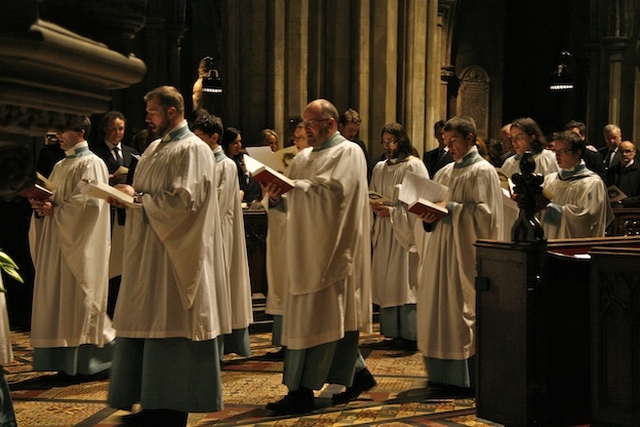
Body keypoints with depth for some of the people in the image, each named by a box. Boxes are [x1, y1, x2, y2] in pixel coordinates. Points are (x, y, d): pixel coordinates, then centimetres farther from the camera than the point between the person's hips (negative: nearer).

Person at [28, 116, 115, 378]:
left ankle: (85, 359, 2)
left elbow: (90, 201, -18)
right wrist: (41, 204, -4)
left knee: (79, 298, -6)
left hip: (79, 244, -8)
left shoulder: (91, 164, -8)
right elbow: (53, 197, 18)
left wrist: (56, 210, -17)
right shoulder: (60, 166, 18)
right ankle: (66, 359, 9)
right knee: (58, 298, 6)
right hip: (56, 243, 8)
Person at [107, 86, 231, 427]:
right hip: (148, 254, 9)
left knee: (172, 329, -4)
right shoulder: (156, 148, 17)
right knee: (148, 326, 9)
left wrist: (138, 197, -13)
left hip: (174, 255, -9)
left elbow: (184, 200, -21)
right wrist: (129, 196, 0)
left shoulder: (193, 150, -11)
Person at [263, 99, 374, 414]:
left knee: (315, 317, -8)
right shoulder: (304, 158, 16)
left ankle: (302, 392, -5)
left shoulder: (348, 153, -6)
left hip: (331, 249, -8)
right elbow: (293, 207, 13)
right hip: (307, 249, 8)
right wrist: (277, 198, -8)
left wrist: (294, 185, -20)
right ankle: (357, 374, 25)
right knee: (334, 317, 10)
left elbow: (333, 191, -22)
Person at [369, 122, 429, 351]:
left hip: (405, 230, -6)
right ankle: (394, 331, 11)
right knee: (386, 280, 5)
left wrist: (392, 211, -17)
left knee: (405, 280, -7)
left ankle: (410, 334, -3)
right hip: (383, 231, 7)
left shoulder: (413, 165, -6)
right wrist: (374, 206, -4)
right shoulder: (379, 168, 14)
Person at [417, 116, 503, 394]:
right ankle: (444, 374, 15)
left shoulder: (482, 171, -6)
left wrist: (451, 208, -17)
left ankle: (467, 377, 1)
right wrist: (428, 215, -2)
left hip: (466, 251, -8)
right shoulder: (445, 172, 16)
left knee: (464, 310, -6)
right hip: (441, 249, 8)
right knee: (439, 306, 7)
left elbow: (484, 212, -14)